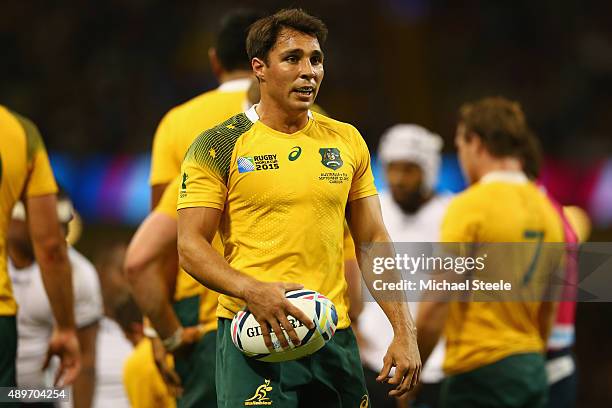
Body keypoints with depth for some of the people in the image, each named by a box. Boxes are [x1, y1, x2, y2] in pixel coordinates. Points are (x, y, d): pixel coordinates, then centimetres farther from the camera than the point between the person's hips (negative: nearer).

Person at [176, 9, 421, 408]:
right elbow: (191, 245, -6)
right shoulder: (219, 146, -1)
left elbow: (373, 241, 13)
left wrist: (404, 332, 4)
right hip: (255, 332, -4)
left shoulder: (346, 140, 11)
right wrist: (251, 290, -24)